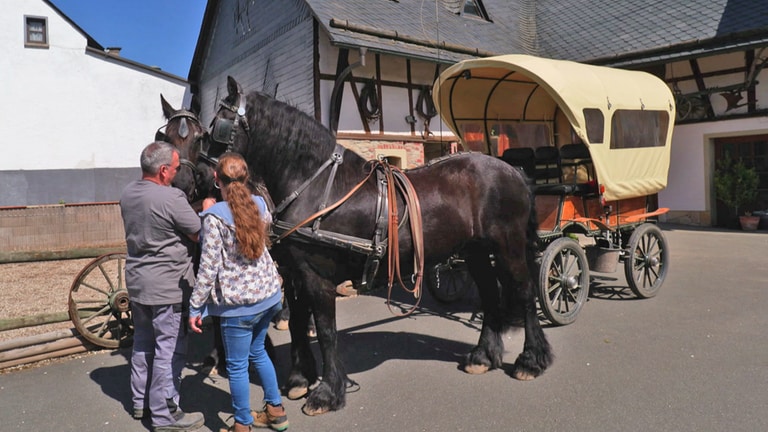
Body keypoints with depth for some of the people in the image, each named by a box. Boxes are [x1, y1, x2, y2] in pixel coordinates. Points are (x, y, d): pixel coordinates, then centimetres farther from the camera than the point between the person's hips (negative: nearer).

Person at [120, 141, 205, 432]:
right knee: (169, 349, 3)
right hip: (168, 286, -8)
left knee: (143, 342, 21)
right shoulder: (171, 198, -22)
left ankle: (141, 402, 36)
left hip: (136, 281, 9)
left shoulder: (127, 194, 3)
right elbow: (199, 234, -14)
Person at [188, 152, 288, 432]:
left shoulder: (215, 216, -17)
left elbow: (208, 268, -17)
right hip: (269, 294, 7)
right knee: (257, 351, 25)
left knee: (237, 366, 10)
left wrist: (195, 308, -7)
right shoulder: (259, 204, 0)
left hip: (239, 303, -7)